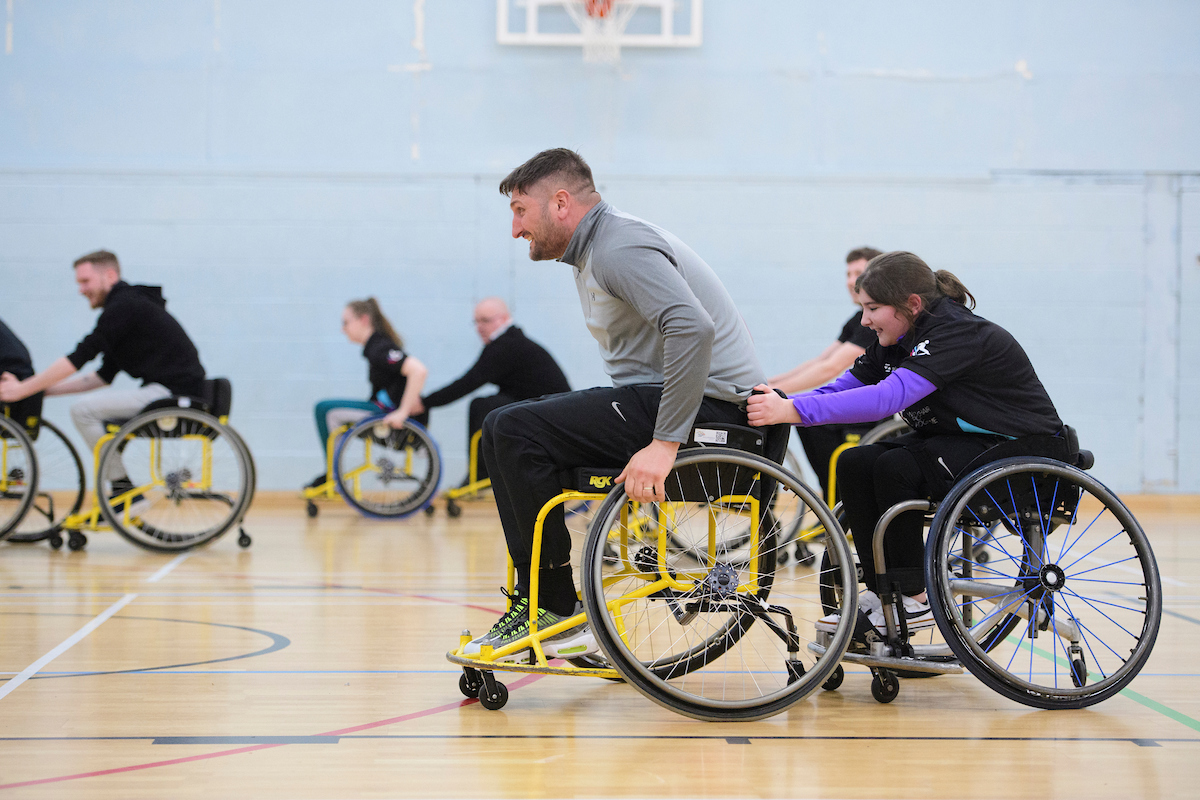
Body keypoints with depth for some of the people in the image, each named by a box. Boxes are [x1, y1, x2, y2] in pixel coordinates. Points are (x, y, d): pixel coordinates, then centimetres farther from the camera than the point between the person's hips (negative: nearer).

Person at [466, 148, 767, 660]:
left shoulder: (621, 247, -15)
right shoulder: (591, 251, 18)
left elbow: (693, 329, -30)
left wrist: (665, 443, -32)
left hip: (706, 406, -11)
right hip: (654, 398, 11)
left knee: (516, 430, -18)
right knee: (504, 430, 9)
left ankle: (556, 612, -11)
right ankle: (536, 601, 8)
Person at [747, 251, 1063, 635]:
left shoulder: (956, 335, -27)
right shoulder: (896, 340, 2)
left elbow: (889, 396, -39)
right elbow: (843, 389, 0)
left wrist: (794, 410, -44)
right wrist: (778, 406, -18)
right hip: (956, 440, 9)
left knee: (895, 468, -28)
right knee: (854, 464, -11)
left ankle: (914, 599, -14)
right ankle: (880, 592, -6)